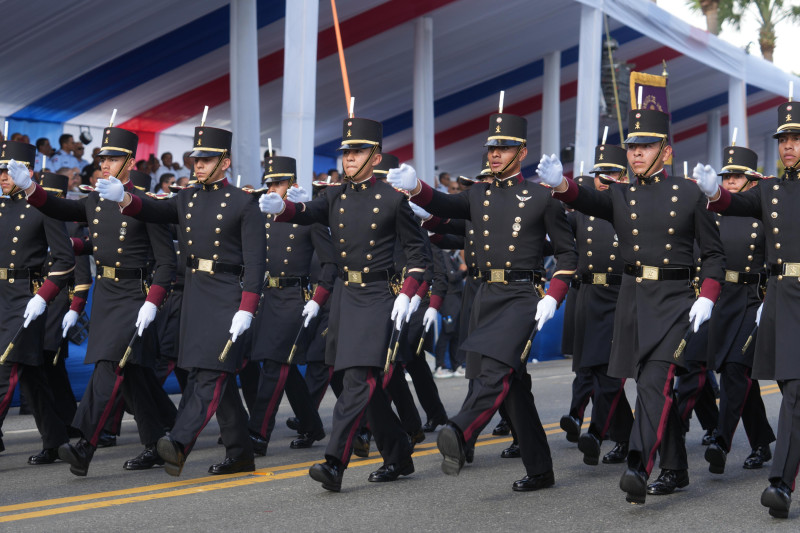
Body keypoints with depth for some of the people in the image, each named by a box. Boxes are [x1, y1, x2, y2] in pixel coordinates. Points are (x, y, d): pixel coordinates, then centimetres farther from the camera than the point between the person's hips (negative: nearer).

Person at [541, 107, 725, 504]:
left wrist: (707, 297, -10)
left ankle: (640, 468, -30)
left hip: (674, 299, -4)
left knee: (654, 382, -19)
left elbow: (714, 254, 5)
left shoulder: (689, 196, 1)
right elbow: (588, 201, -14)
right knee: (652, 386, 11)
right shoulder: (620, 196, 8)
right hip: (632, 297, 4)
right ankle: (675, 471, 24)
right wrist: (560, 184, -36)